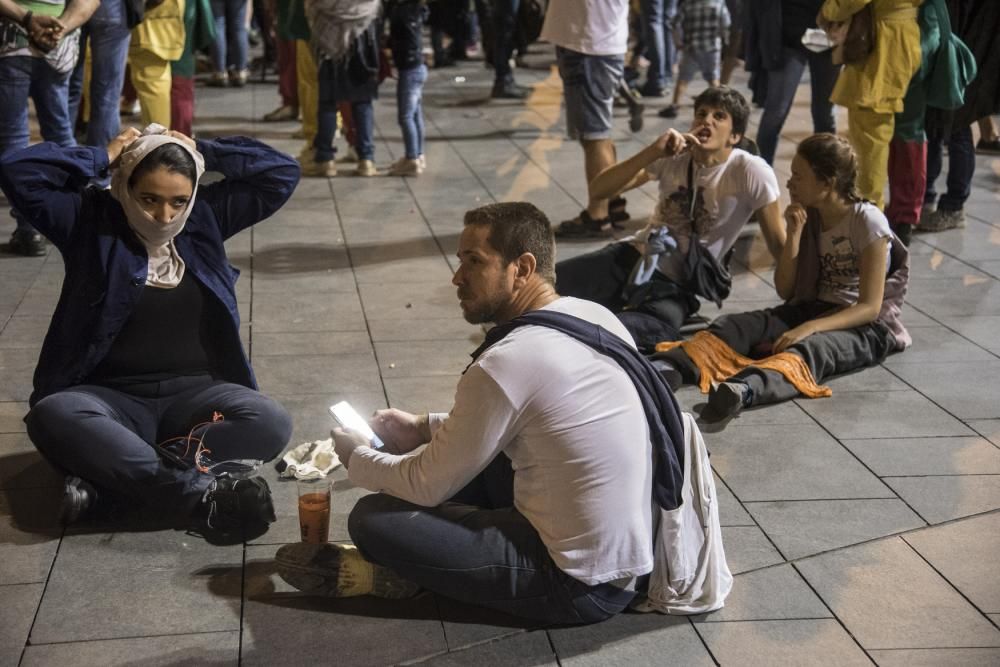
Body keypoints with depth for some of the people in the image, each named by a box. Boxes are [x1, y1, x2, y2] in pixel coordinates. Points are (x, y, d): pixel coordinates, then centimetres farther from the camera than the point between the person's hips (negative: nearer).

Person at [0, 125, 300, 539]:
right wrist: (104, 157, -4)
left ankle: (107, 476, -32)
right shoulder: (91, 220, 2)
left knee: (270, 423, -28)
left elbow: (282, 172, 6)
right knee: (51, 416, -35)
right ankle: (200, 493, -43)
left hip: (194, 392, 2)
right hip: (110, 396, -2)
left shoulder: (206, 217, 9)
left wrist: (201, 151, 2)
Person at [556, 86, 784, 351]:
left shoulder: (750, 172, -12)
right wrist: (652, 152, -20)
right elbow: (598, 190, -8)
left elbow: (779, 245, -6)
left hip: (675, 285, -4)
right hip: (634, 256, 5)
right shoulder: (673, 157, 1)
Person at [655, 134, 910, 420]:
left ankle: (744, 389, -70)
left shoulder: (867, 220, -12)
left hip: (864, 325, -6)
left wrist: (810, 328, -31)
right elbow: (785, 290, 4)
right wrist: (794, 233, -9)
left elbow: (870, 307, -17)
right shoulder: (807, 216, 6)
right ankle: (668, 367, -49)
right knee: (734, 325, -21)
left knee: (812, 347, -40)